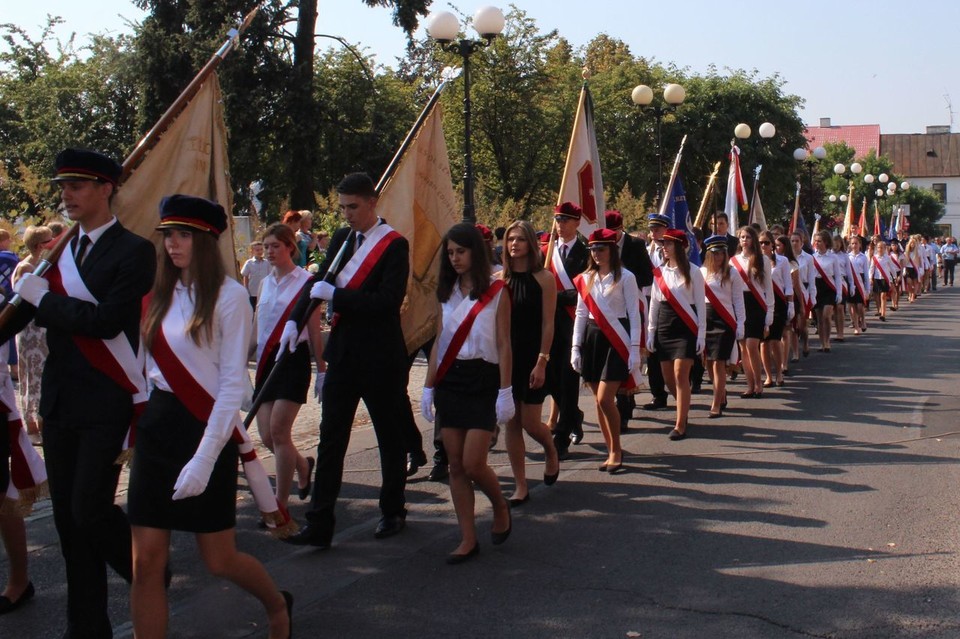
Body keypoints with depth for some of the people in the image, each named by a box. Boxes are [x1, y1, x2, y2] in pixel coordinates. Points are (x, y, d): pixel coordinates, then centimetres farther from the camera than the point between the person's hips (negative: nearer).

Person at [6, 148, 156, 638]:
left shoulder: (133, 251, -8)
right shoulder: (60, 251, 12)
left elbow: (105, 321, -20)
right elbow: (27, 314, 14)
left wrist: (44, 297, -11)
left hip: (106, 403, -6)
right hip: (59, 400, 7)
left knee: (89, 510, -8)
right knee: (68, 517, 10)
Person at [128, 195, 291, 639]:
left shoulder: (229, 296, -9)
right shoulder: (159, 295, 9)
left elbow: (233, 385, -13)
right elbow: (146, 368, 14)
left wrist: (204, 458, -19)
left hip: (205, 429, -5)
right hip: (156, 426, 5)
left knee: (219, 560, 6)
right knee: (146, 561, 0)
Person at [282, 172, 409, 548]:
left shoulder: (394, 245, -11)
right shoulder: (342, 238, 10)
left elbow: (389, 300, -21)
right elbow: (318, 281, 13)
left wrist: (334, 295, -19)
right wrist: (295, 320, -3)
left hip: (380, 357, -6)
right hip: (343, 352, 6)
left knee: (390, 436, 10)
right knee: (330, 437, 4)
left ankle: (393, 512, 27)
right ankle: (319, 524, 7)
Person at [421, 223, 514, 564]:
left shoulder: (496, 291, -3)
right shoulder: (448, 292, 10)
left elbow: (503, 344, -4)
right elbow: (439, 343, 12)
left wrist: (505, 392, -8)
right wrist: (429, 387, 8)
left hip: (482, 381, -5)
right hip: (450, 381, 5)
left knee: (473, 463, -10)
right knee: (456, 465, 3)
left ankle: (500, 508, 20)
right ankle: (468, 539, 10)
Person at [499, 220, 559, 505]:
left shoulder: (544, 278, -5)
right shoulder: (499, 279, 4)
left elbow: (547, 324, -7)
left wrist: (542, 363, -13)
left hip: (532, 358, -3)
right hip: (506, 357, 4)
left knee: (530, 423, -2)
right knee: (511, 423, 4)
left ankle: (551, 452, 32)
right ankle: (520, 487, 12)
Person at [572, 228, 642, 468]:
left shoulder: (625, 277, -4)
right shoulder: (585, 279, 10)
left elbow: (634, 315, -6)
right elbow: (581, 314, 13)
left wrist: (635, 350, -12)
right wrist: (576, 348, 7)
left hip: (616, 340, -5)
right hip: (592, 338, 5)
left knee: (605, 399, -13)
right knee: (599, 401, 7)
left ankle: (616, 450, 2)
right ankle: (612, 451, 16)